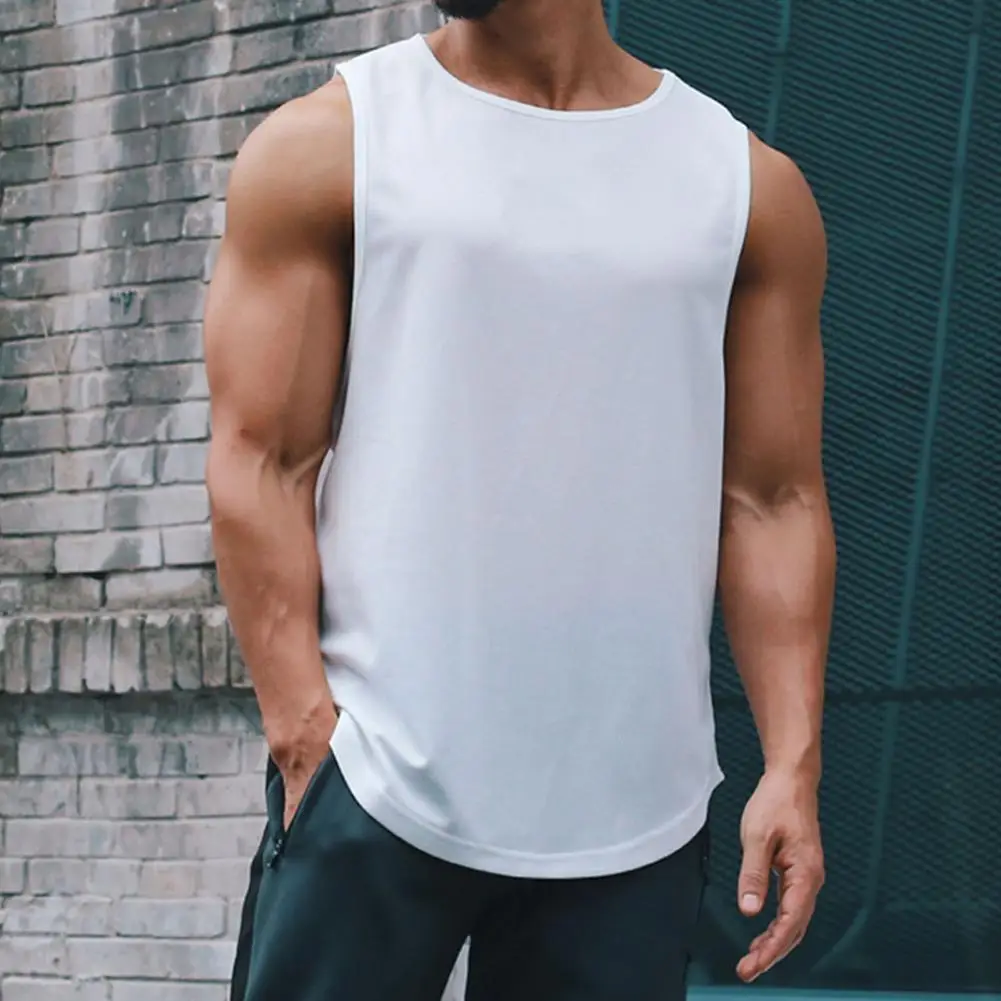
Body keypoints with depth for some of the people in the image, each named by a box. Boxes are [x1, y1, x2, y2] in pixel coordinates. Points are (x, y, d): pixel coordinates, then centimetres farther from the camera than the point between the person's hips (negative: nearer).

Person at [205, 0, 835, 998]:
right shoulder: (325, 146, 4)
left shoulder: (751, 185, 9)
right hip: (374, 792, -2)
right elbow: (260, 465, 0)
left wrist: (792, 765, 0)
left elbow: (772, 502, 8)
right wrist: (302, 723, -10)